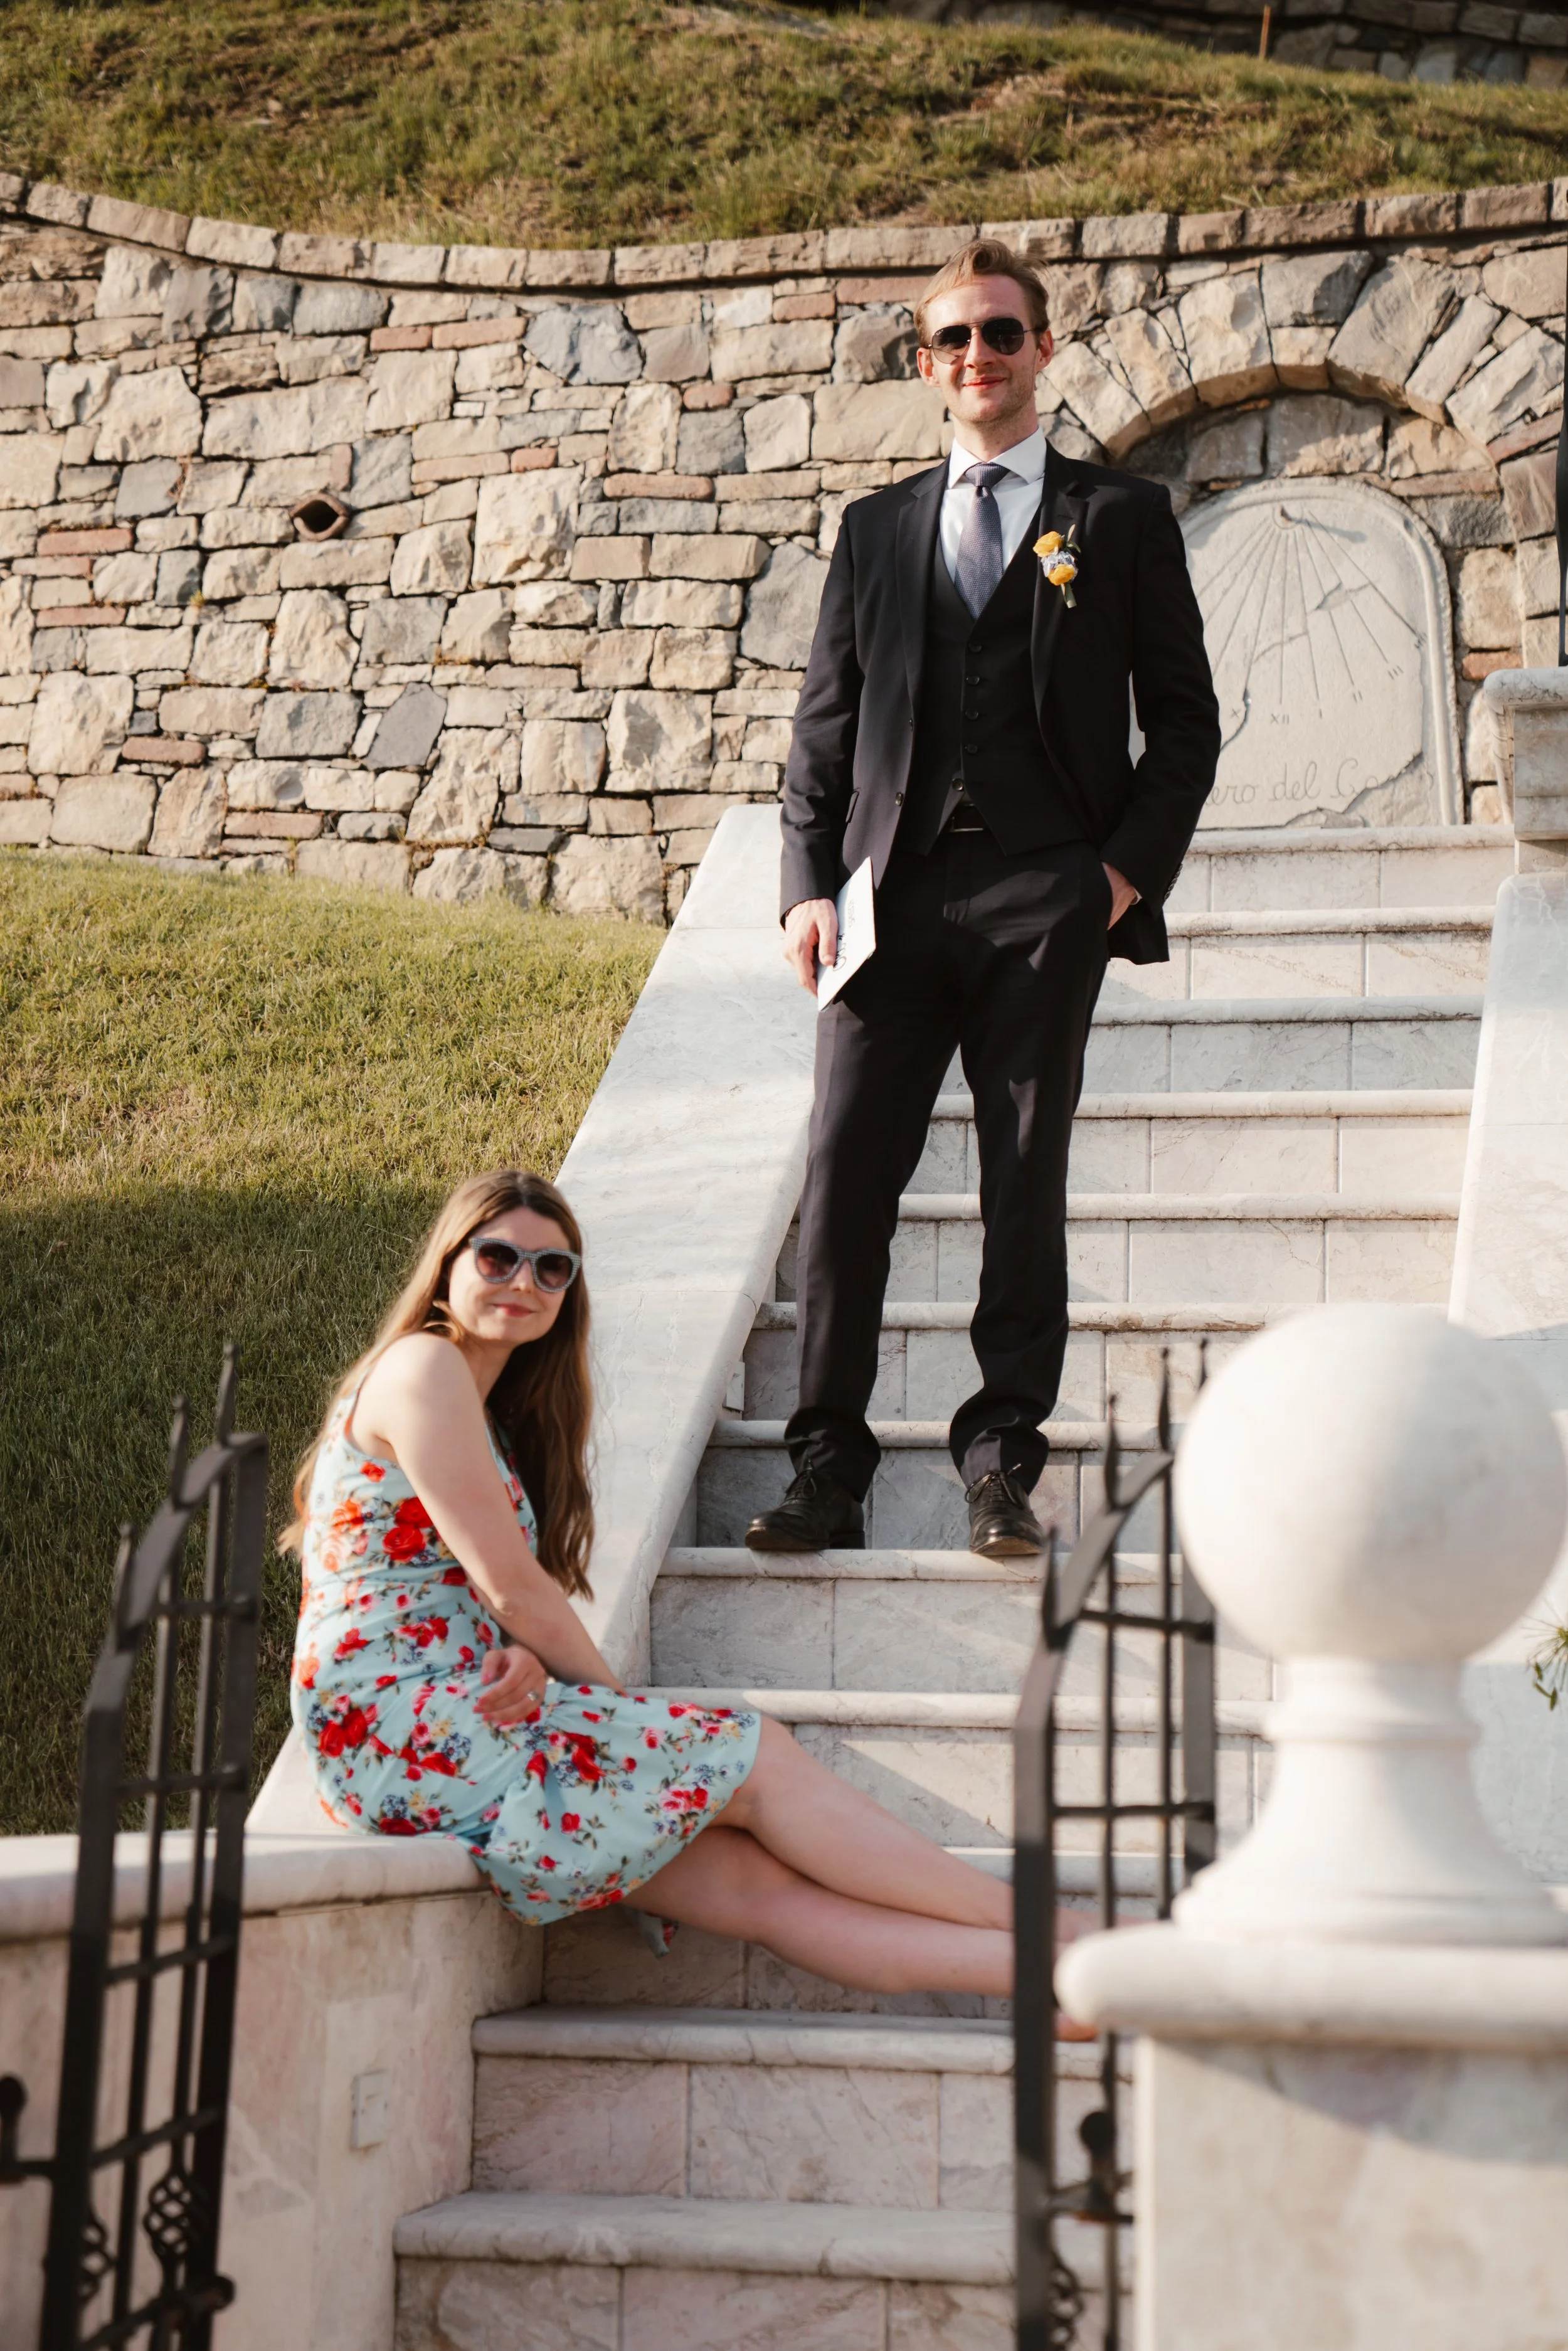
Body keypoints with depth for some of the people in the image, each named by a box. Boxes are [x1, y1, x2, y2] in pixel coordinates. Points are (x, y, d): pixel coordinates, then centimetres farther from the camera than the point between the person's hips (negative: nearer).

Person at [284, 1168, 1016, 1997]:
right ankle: (1039, 1923, -6)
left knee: (759, 1882, -5)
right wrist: (619, 1699, -1)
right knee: (753, 1757, -10)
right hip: (406, 1731, -8)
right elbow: (509, 1584, -12)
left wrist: (529, 1661, -10)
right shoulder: (422, 1367, -7)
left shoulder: (497, 1413, 23)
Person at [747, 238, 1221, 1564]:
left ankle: (1003, 1464, 7)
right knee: (845, 1174, -4)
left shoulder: (1120, 520, 11)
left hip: (1046, 901, -2)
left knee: (1027, 1180, -1)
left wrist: (1131, 865, -5)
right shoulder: (876, 531, 18)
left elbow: (1185, 722, 9)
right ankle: (827, 1470, 1)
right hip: (894, 896, 2)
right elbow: (825, 726, 15)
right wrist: (810, 884, 3)